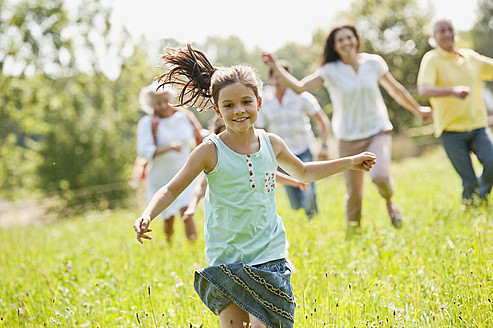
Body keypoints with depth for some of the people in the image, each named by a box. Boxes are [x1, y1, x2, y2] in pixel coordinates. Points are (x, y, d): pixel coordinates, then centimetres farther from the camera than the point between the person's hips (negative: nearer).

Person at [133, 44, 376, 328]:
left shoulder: (271, 143, 2)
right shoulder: (211, 151, -9)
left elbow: (303, 172, 22)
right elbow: (172, 189, -3)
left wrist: (349, 163, 23)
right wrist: (147, 215, -21)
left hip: (269, 254, 2)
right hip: (226, 259, -2)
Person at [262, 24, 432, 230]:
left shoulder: (374, 62, 0)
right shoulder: (331, 71, -5)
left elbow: (396, 90, 15)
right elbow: (300, 87, -15)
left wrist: (418, 110, 26)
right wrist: (276, 67, -25)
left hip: (378, 130, 0)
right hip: (349, 138, 0)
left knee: (379, 175, -26)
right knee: (354, 193, 1)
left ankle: (389, 202, 9)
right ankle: (353, 228, 27)